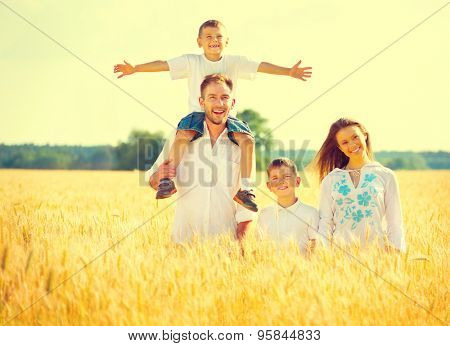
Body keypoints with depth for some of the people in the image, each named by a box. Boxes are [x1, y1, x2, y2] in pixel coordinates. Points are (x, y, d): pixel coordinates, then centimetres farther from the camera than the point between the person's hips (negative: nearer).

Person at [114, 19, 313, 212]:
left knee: (247, 139, -25)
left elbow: (261, 66, 0)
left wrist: (289, 72, -10)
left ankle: (244, 188, -19)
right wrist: (135, 69, -9)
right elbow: (163, 65, -1)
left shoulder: (235, 62, 8)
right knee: (182, 134, -33)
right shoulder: (191, 62, 5)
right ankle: (169, 180, -29)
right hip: (198, 114, -1)